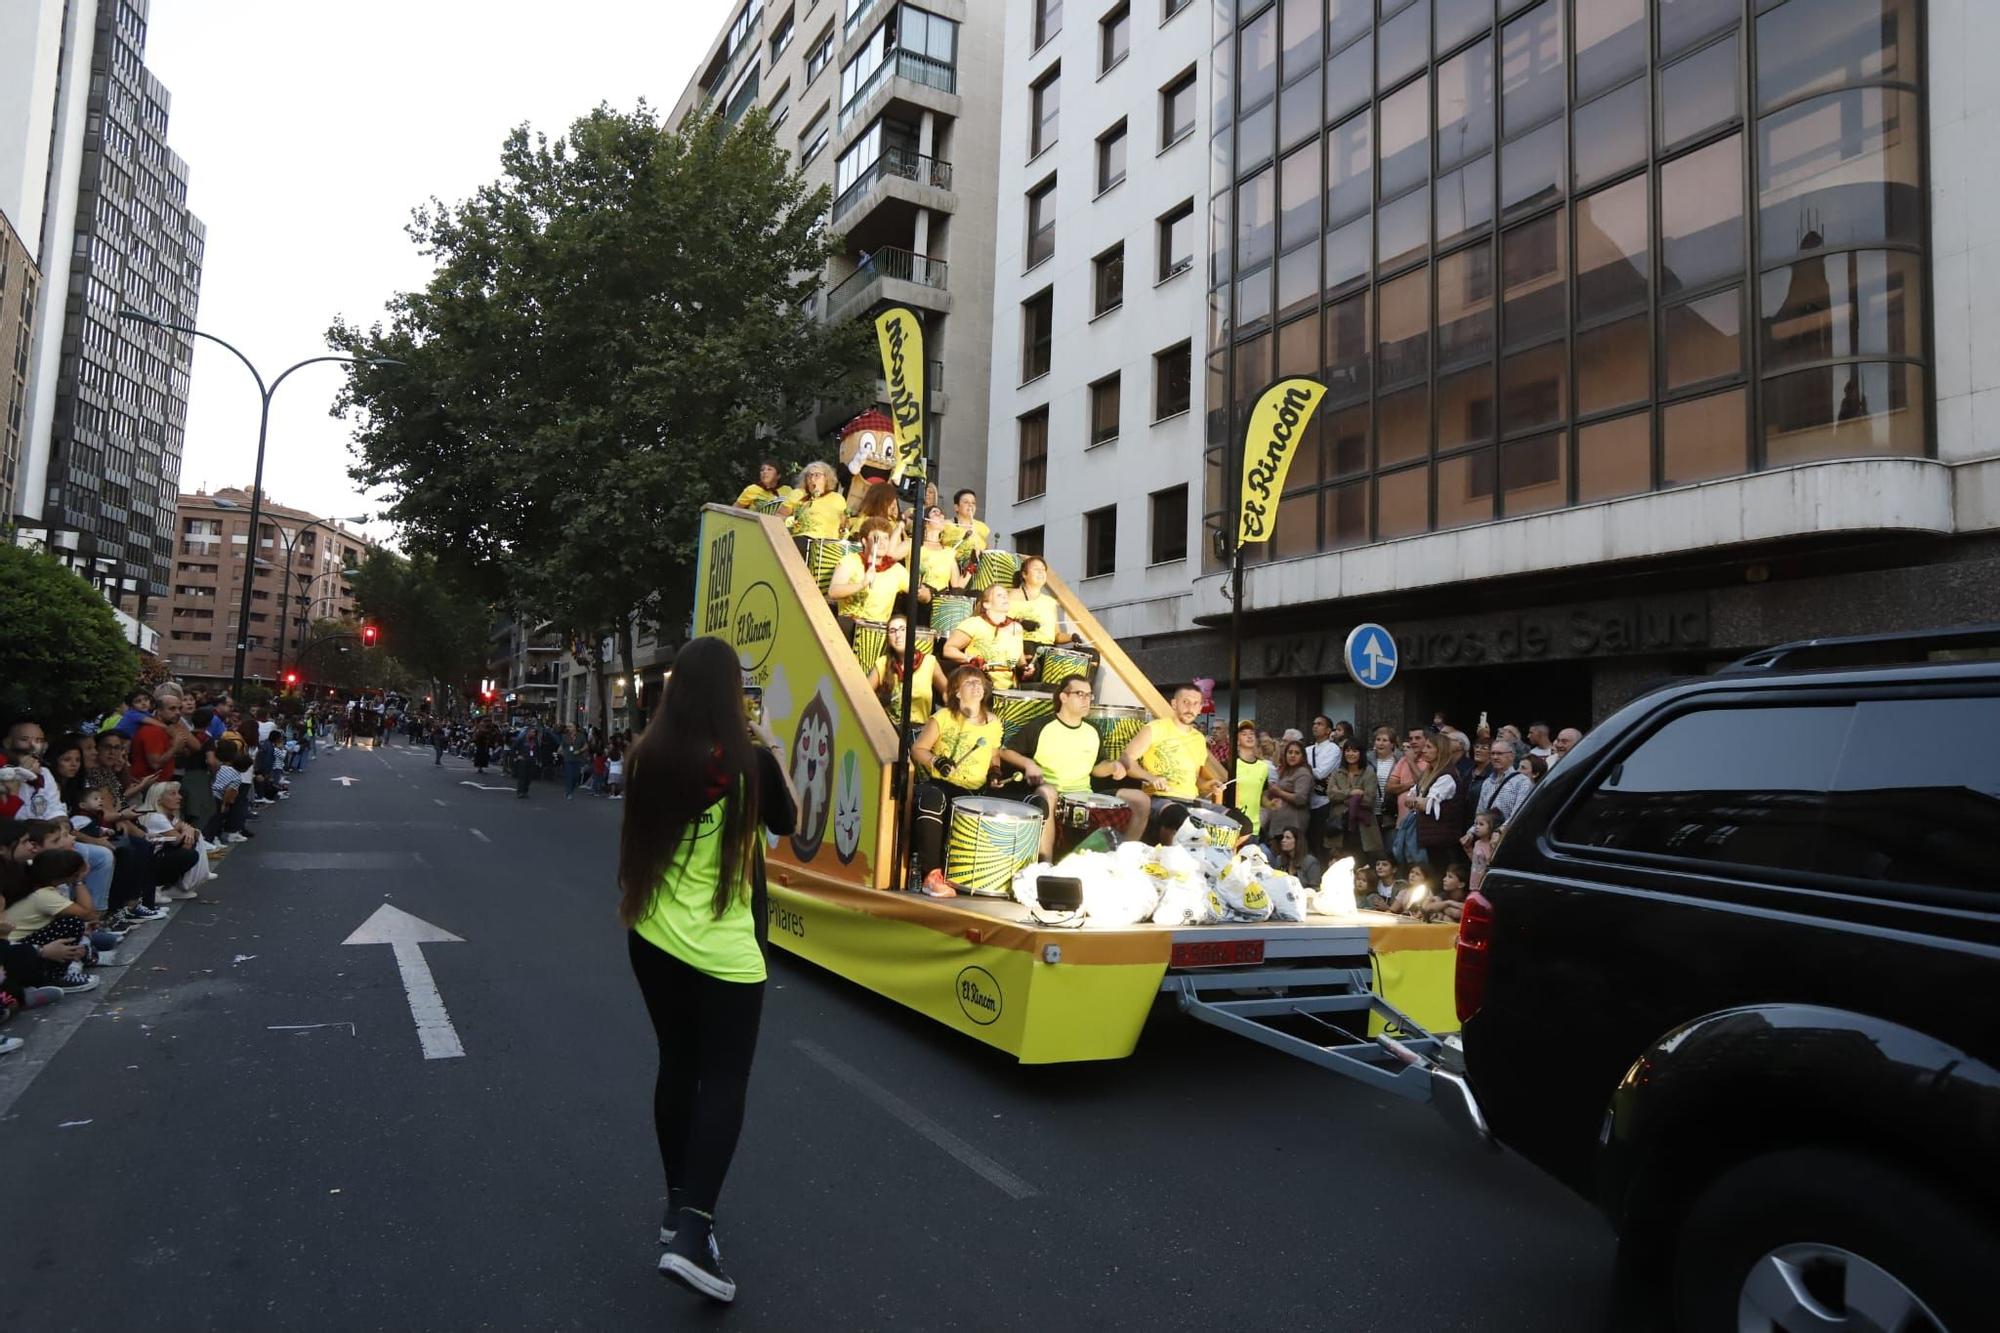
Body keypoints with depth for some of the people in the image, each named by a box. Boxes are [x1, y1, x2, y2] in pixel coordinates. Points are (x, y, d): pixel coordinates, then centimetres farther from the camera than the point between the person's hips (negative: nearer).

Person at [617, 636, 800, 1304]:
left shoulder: (649, 756, -5)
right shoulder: (749, 761, -15)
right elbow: (787, 822, 3)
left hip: (654, 938, 5)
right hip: (724, 950, -5)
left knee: (677, 1067, 19)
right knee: (725, 1082, 3)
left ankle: (679, 1204, 32)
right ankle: (691, 1233, -7)